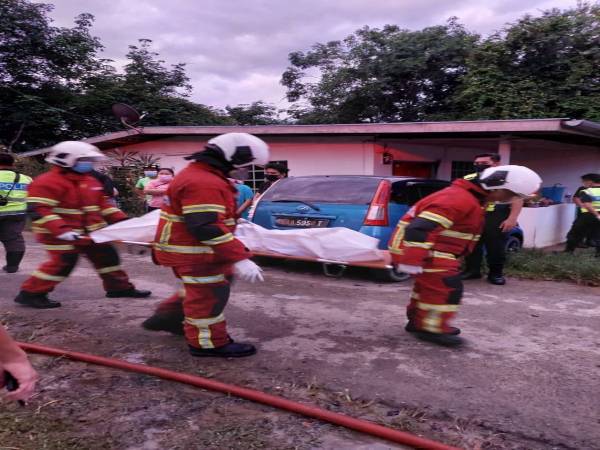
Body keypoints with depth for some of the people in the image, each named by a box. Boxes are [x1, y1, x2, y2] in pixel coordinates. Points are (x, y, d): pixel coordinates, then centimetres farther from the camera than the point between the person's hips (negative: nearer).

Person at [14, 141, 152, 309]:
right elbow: (38, 210, -26)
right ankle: (30, 294, 6)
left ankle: (119, 287, 25)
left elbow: (101, 204, 17)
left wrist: (122, 219, 4)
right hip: (57, 233, -8)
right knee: (63, 262, -10)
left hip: (88, 231, 9)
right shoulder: (47, 182, -19)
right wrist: (62, 230, -38)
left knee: (106, 255, 10)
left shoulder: (90, 181, 9)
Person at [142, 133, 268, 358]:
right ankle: (209, 343, 15)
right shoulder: (204, 183, -26)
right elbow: (207, 228, -34)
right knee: (208, 296, 2)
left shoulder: (197, 174, 11)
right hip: (194, 253, -11)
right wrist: (239, 258, -35)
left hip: (189, 249, 11)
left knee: (201, 291, 25)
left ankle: (167, 317, 34)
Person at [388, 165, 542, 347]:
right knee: (447, 288, -10)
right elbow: (421, 228, -32)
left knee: (430, 286, 19)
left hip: (432, 252, 11)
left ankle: (418, 322, 32)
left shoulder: (468, 199, 15)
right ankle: (432, 329, -1)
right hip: (421, 252, -11)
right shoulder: (458, 199, -23)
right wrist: (412, 260, -35)